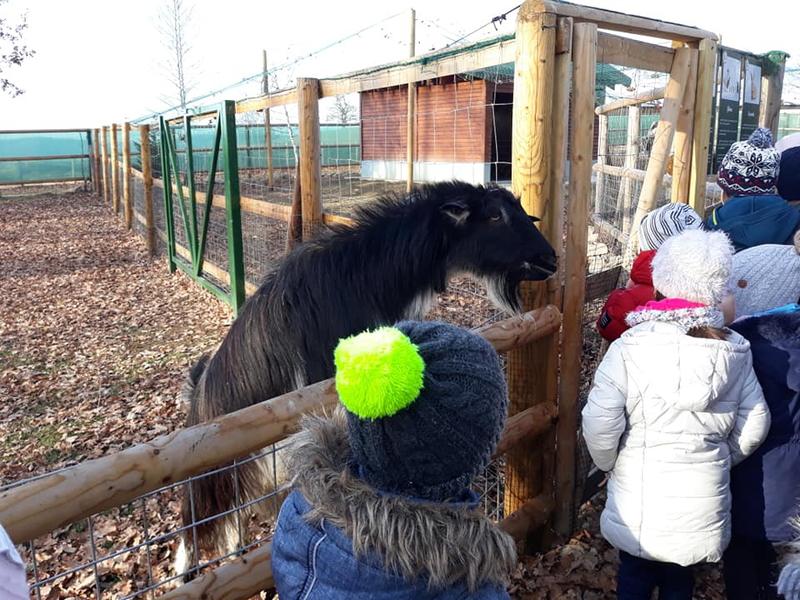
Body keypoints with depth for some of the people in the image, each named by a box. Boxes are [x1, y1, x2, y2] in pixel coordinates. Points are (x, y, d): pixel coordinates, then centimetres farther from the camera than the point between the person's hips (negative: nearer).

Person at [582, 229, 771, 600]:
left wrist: (608, 464, 0)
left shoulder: (630, 348, -18)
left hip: (638, 502, -3)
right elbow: (753, 426, 1)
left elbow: (600, 424, -20)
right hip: (703, 503, 3)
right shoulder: (736, 351, -6)